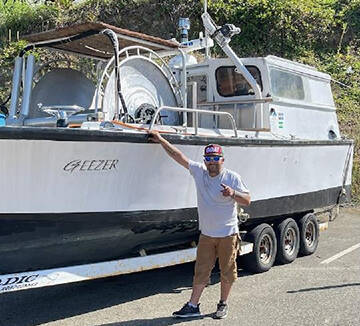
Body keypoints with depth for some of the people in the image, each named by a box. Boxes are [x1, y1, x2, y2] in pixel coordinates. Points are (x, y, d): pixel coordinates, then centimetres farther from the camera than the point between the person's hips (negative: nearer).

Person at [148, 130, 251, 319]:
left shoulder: (232, 178, -5)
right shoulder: (199, 172, 3)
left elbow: (247, 201, -5)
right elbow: (179, 157, 5)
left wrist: (233, 193, -24)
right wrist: (161, 140, 5)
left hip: (228, 234, -2)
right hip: (206, 234, 3)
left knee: (227, 271, 8)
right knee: (200, 271, 5)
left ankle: (223, 304, 24)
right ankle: (193, 306, 12)